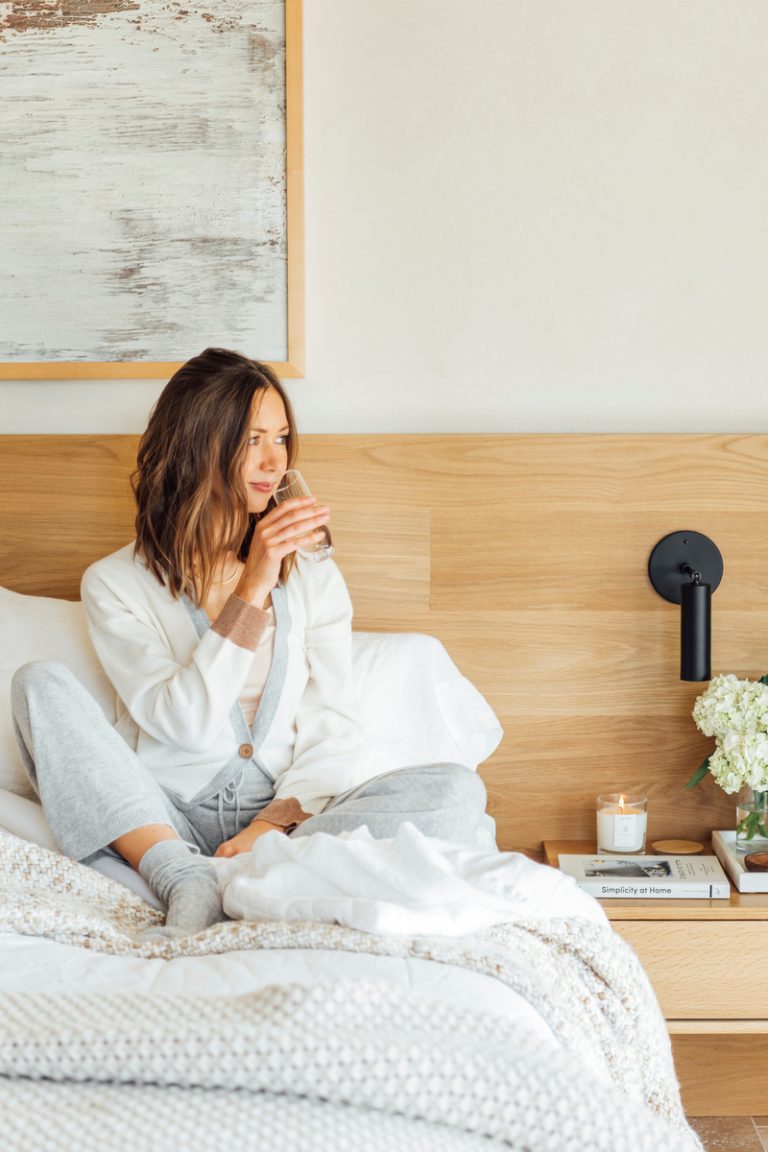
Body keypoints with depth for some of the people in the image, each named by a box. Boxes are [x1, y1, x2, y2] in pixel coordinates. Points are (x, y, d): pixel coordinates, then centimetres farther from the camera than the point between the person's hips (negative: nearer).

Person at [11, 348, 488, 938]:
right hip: (160, 824, -1)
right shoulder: (115, 583, 3)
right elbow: (184, 724, -10)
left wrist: (271, 825, -15)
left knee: (457, 790, -23)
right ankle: (191, 885, -32)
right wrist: (252, 590, -15)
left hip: (289, 818, 2)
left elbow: (332, 726, 3)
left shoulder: (313, 575, 12)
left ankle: (234, 884, -34)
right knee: (42, 683, -22)